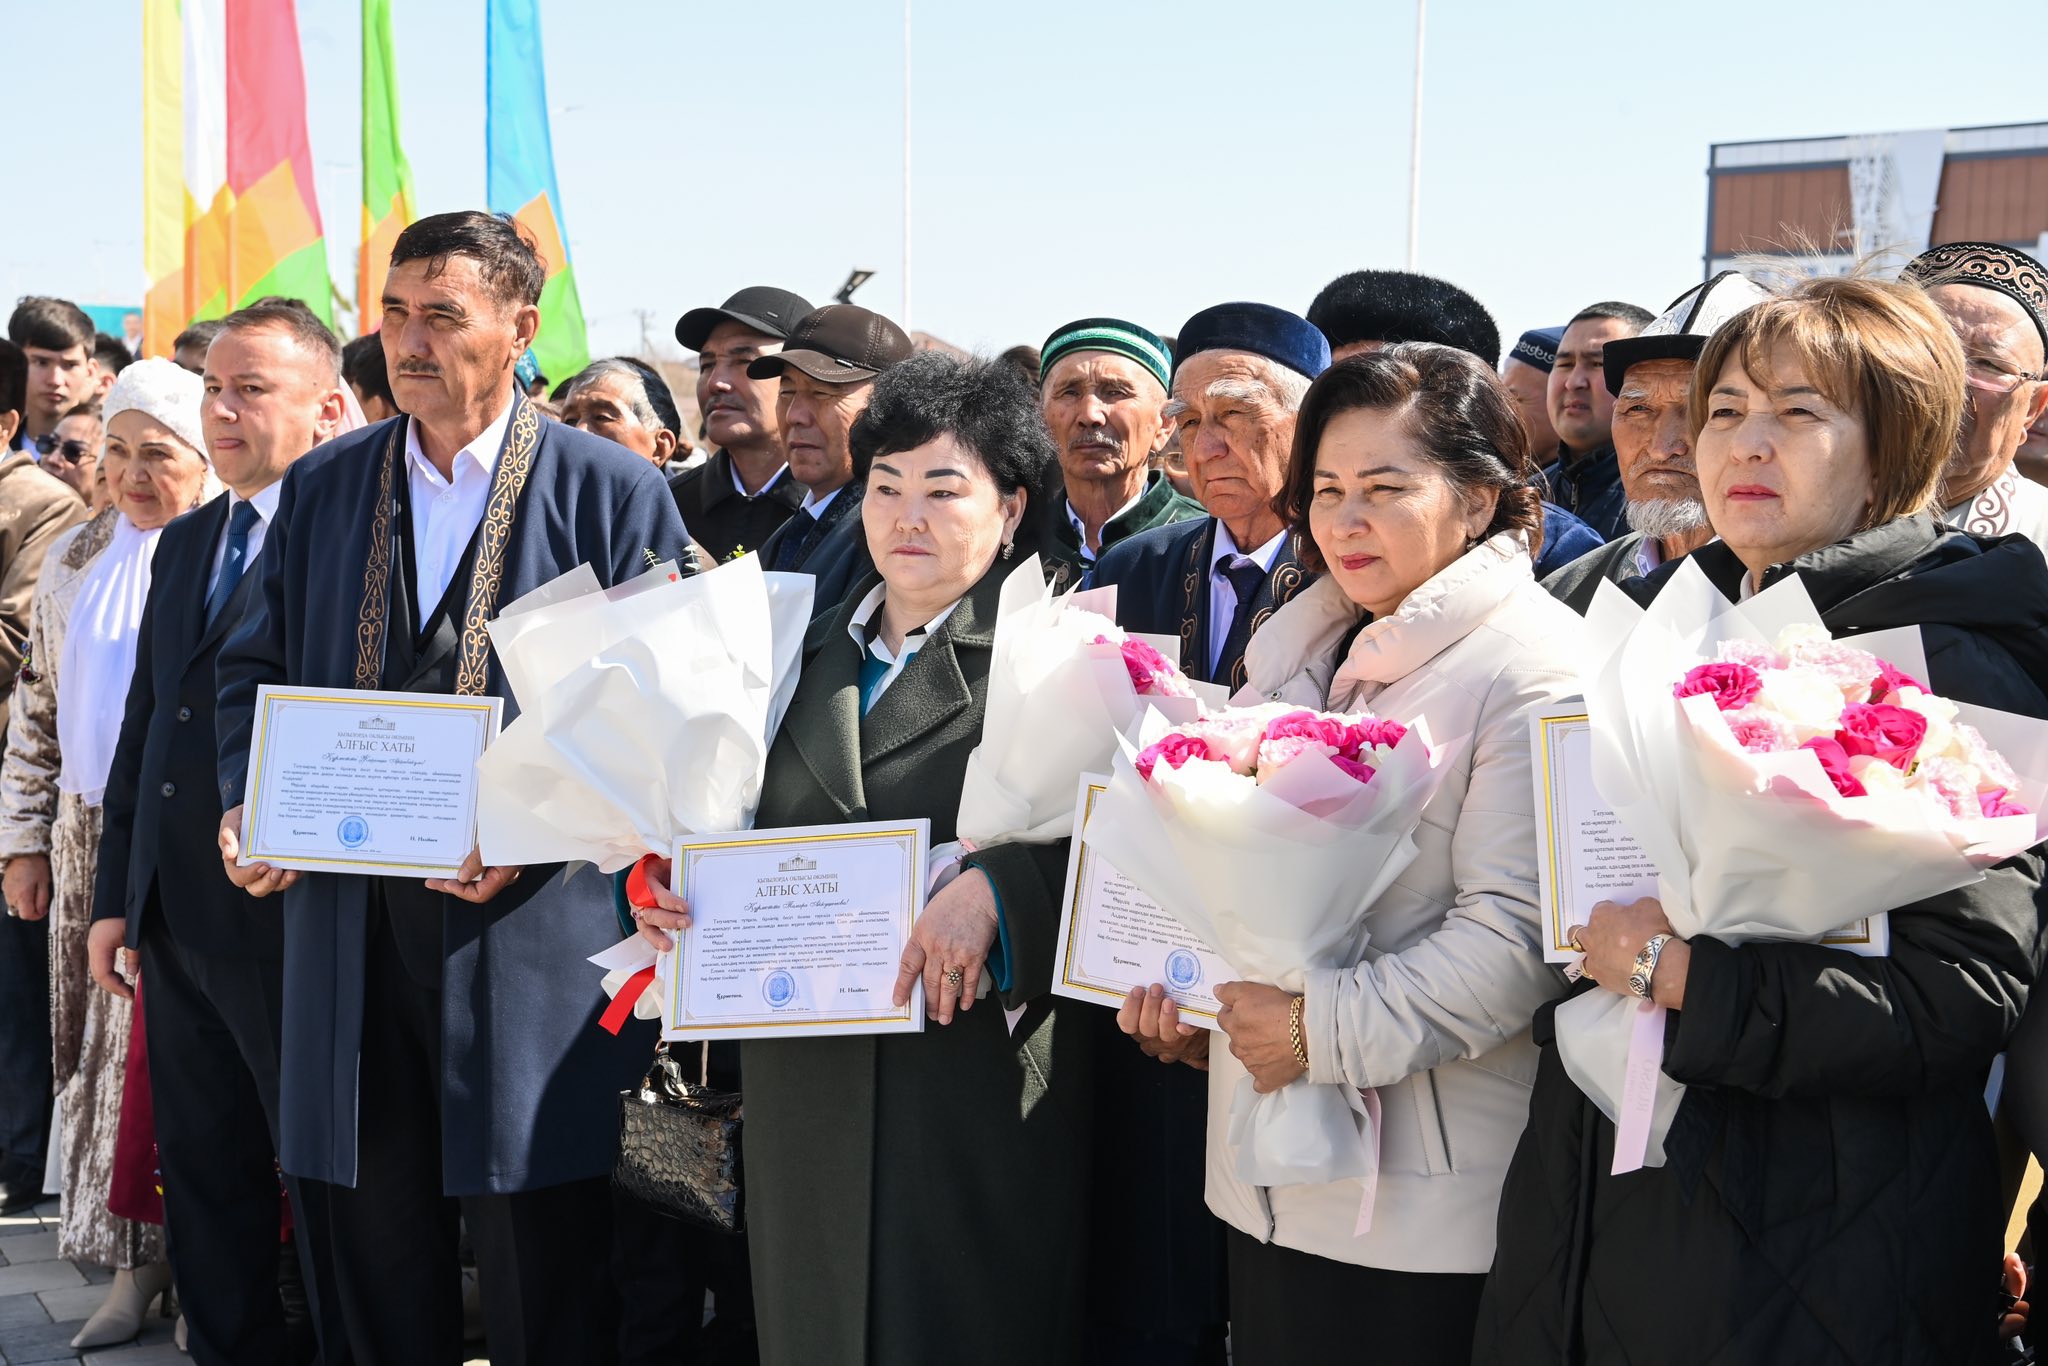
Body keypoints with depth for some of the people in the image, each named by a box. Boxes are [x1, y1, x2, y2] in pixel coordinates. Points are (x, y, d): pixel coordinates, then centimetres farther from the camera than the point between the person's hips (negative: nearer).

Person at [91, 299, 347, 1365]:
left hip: (288, 917, -8)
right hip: (174, 916, 8)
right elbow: (143, 725, 17)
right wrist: (115, 894, 14)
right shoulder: (184, 543, 15)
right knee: (203, 1173, 16)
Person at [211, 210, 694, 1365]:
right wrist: (245, 804, -1)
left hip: (530, 933, -4)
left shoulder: (616, 493, -2)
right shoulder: (321, 488, 11)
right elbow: (255, 669, 17)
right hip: (346, 926, 4)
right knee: (373, 1260, 12)